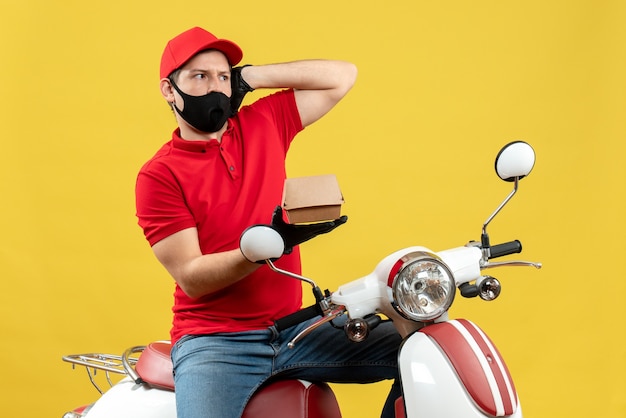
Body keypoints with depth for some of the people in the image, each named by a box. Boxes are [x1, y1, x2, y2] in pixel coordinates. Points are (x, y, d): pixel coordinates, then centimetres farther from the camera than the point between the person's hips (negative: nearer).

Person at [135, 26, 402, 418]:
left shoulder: (263, 124, 8)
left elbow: (342, 75, 10)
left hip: (293, 328, 5)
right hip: (214, 341, -4)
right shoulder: (158, 175, -5)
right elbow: (191, 277, -12)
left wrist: (249, 77, 3)